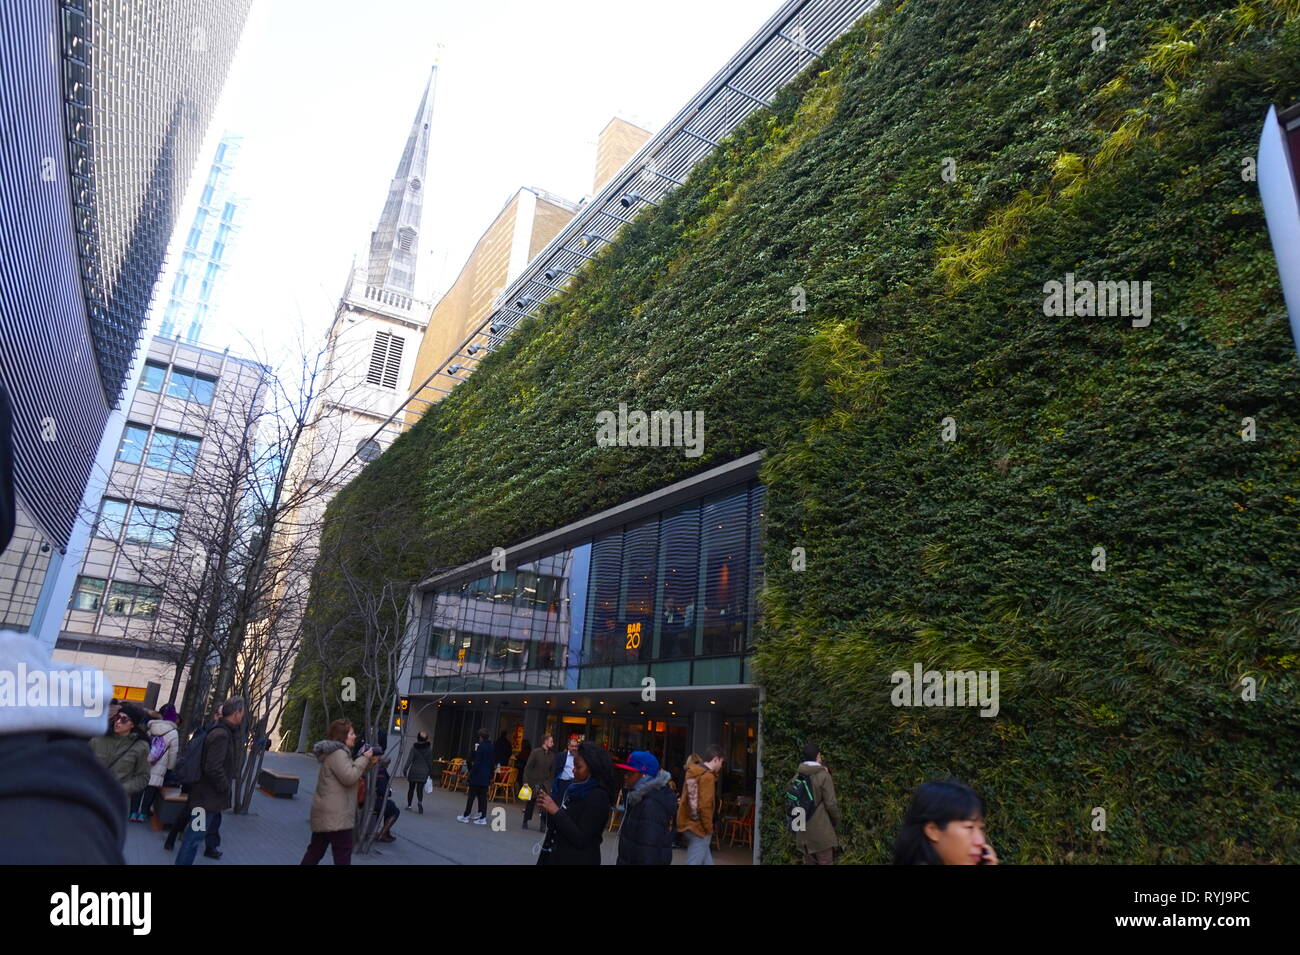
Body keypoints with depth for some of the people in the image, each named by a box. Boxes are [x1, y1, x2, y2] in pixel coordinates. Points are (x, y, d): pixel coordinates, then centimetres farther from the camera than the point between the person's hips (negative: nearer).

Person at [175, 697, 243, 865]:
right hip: (207, 794, -11)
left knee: (214, 823, 31)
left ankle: (210, 848, 52)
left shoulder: (224, 731, 7)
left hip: (212, 793, 11)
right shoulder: (221, 734, -27)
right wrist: (225, 786, -19)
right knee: (196, 834, -7)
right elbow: (213, 768, -32)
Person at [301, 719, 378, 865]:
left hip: (326, 813, 10)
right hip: (335, 815, -10)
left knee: (315, 851, 17)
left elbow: (355, 774, 22)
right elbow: (349, 777, -24)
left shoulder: (337, 751, 18)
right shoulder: (338, 753, -16)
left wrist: (370, 763, 8)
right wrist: (364, 758, -15)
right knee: (343, 854, -4)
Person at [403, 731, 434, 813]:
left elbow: (409, 760, -10)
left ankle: (409, 805, 20)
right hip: (424, 772, 1)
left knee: (411, 788, 14)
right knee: (420, 789, 2)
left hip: (414, 771, -1)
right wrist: (430, 772, 12)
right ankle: (420, 802, -23)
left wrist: (405, 770, -4)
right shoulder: (429, 749, -1)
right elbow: (430, 762, 4)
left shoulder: (414, 748, -9)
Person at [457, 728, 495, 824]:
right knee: (483, 796, 9)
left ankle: (466, 816, 10)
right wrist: (491, 776, 18)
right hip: (486, 776, 6)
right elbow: (493, 763, 12)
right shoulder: (492, 748, 7)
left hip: (477, 775, -6)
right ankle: (482, 817, 8)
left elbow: (477, 762, -16)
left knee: (471, 795, 3)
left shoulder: (481, 747, -14)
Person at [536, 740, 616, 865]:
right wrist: (549, 810, -5)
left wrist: (556, 811, -23)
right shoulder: (576, 789, 4)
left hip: (578, 860, -7)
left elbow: (581, 838, -22)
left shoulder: (598, 797, -19)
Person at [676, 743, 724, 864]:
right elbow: (704, 806, -21)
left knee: (706, 861, 17)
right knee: (694, 862, -2)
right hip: (699, 827, -9)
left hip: (688, 824, 9)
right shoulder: (707, 776, -17)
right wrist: (709, 828, -10)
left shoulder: (692, 773, 10)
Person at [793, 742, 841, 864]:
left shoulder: (798, 776, 3)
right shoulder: (823, 775, -13)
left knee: (808, 862, 14)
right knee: (824, 862, 2)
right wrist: (836, 822, 3)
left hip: (803, 830, 6)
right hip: (821, 830, -6)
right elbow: (831, 804, -11)